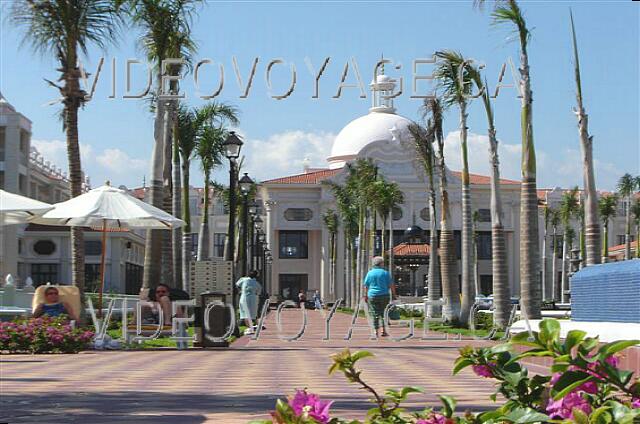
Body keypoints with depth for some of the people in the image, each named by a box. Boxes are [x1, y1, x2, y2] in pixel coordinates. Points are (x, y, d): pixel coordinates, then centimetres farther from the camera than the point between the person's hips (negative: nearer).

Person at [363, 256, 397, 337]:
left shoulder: (370, 273, 4)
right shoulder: (385, 273, -1)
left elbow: (366, 286, 4)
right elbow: (391, 285, -2)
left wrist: (365, 296, 11)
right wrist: (394, 295, 6)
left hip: (372, 296, 1)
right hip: (384, 295, -1)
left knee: (375, 314, 4)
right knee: (384, 313, 7)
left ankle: (376, 332, 2)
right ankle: (384, 330, -2)